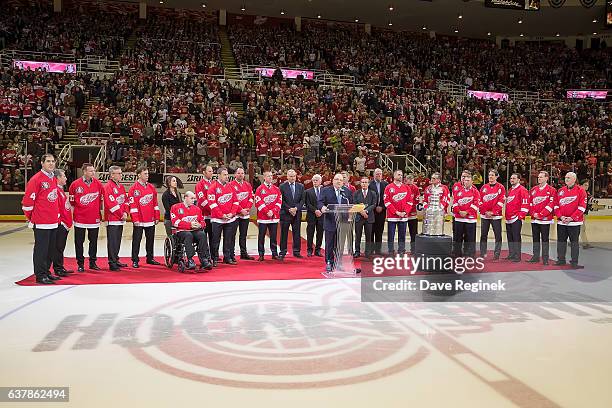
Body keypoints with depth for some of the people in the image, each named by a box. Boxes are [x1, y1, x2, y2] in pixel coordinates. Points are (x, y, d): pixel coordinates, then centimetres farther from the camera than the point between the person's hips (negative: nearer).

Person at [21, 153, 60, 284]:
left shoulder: (54, 179, 14)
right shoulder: (36, 179, -11)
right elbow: (27, 200, -10)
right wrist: (30, 217, -3)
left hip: (54, 222, 8)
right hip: (41, 223, -8)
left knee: (51, 249, 13)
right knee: (41, 249, -2)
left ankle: (46, 272, 24)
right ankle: (40, 275, 5)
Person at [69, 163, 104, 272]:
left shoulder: (98, 184, 1)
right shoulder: (75, 184, -4)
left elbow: (102, 199, 11)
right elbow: (72, 201, 6)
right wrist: (75, 211, 8)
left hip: (95, 218, 2)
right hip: (80, 218, -1)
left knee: (93, 241, 9)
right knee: (79, 242, 5)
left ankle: (93, 262, 20)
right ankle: (80, 264, 15)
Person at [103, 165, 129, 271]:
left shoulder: (121, 186, 16)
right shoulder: (108, 186, -10)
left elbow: (125, 200, 15)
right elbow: (111, 203, -17)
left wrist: (125, 212, -1)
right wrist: (121, 214, -13)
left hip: (121, 219, 8)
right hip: (112, 219, -8)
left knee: (118, 241, 15)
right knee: (112, 241, -5)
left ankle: (116, 260, 24)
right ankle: (112, 263, -2)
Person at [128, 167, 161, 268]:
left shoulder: (152, 187, 11)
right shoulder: (134, 189, -6)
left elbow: (155, 203, 13)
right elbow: (132, 205, -10)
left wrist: (157, 217, 9)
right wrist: (135, 219, -14)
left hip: (151, 220, 5)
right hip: (139, 221, -5)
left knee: (150, 240, 13)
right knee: (136, 241, 1)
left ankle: (150, 258, 24)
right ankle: (135, 261, 8)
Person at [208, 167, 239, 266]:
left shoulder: (231, 186, 9)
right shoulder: (213, 187, -6)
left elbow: (235, 201, 9)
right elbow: (212, 203, -11)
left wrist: (232, 213, -5)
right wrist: (222, 215, -13)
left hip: (230, 219, 4)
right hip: (217, 219, -4)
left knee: (229, 239, 9)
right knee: (216, 240, 1)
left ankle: (228, 257, 19)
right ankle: (215, 259, 10)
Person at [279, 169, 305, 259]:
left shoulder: (301, 186, 9)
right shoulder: (282, 186, 0)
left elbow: (302, 200, 6)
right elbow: (281, 201, -4)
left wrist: (296, 208, -9)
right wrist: (289, 209, -12)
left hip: (297, 213, 3)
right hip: (285, 213, -2)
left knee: (297, 233, 6)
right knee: (284, 234, 1)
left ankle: (296, 251, 14)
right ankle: (283, 252, 7)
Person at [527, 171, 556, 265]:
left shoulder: (551, 190, -4)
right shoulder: (533, 189, 12)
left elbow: (551, 204, -11)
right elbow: (530, 203, 11)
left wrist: (540, 214, -15)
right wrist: (533, 213, -4)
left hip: (545, 219, -5)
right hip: (534, 219, 5)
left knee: (545, 239, 0)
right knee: (535, 239, 10)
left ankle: (545, 259, 6)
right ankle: (535, 257, 18)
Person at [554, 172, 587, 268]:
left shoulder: (580, 191, -3)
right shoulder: (560, 191, 10)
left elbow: (582, 207, -9)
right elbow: (556, 205, 9)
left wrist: (571, 218, -15)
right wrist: (561, 217, -5)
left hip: (574, 222, -4)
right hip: (561, 221, 4)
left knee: (574, 242, 2)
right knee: (561, 241, 9)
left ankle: (574, 261, 9)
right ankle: (561, 259, 19)